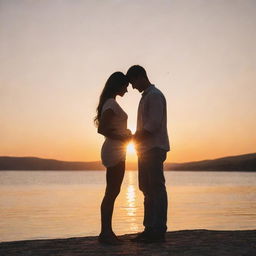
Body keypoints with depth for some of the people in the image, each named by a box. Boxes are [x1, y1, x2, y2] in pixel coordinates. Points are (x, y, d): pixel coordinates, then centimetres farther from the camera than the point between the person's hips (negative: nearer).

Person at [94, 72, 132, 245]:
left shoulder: (110, 103, 17)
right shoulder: (111, 104, -13)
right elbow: (102, 129, -19)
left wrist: (127, 136, 11)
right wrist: (123, 138, -16)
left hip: (114, 151, 10)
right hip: (114, 151, -10)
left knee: (112, 192, 10)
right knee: (112, 192, -8)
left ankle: (107, 232, 14)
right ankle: (105, 232, -5)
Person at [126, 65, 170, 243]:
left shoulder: (154, 95, -8)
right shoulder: (146, 96, 22)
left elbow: (154, 124, -18)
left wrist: (136, 137, -12)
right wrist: (136, 137, 8)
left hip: (154, 149, -10)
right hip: (146, 149, 10)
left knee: (157, 189, -8)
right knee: (147, 190, 9)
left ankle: (159, 230, -6)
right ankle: (150, 229, 14)